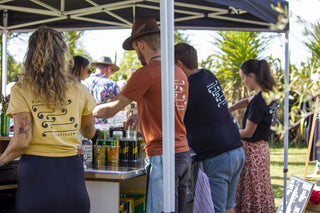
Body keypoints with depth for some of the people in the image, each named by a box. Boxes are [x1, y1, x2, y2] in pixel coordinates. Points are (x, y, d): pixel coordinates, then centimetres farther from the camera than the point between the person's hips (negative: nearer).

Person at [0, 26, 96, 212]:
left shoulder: (21, 91, -5)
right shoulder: (79, 90, 3)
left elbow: (21, 141, -11)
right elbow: (89, 132, 16)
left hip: (37, 171, -2)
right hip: (70, 169, 2)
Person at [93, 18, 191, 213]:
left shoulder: (146, 73, -11)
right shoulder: (180, 73, 13)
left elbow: (110, 110, -4)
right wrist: (141, 116, 34)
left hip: (162, 157, -8)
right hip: (184, 153, 8)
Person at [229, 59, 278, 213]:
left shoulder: (258, 100, -20)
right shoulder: (268, 95, 5)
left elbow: (248, 132, -16)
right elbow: (247, 101, 25)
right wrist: (227, 110, 16)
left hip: (252, 150, -9)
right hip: (262, 147, 9)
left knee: (249, 192, -1)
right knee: (260, 191, 14)